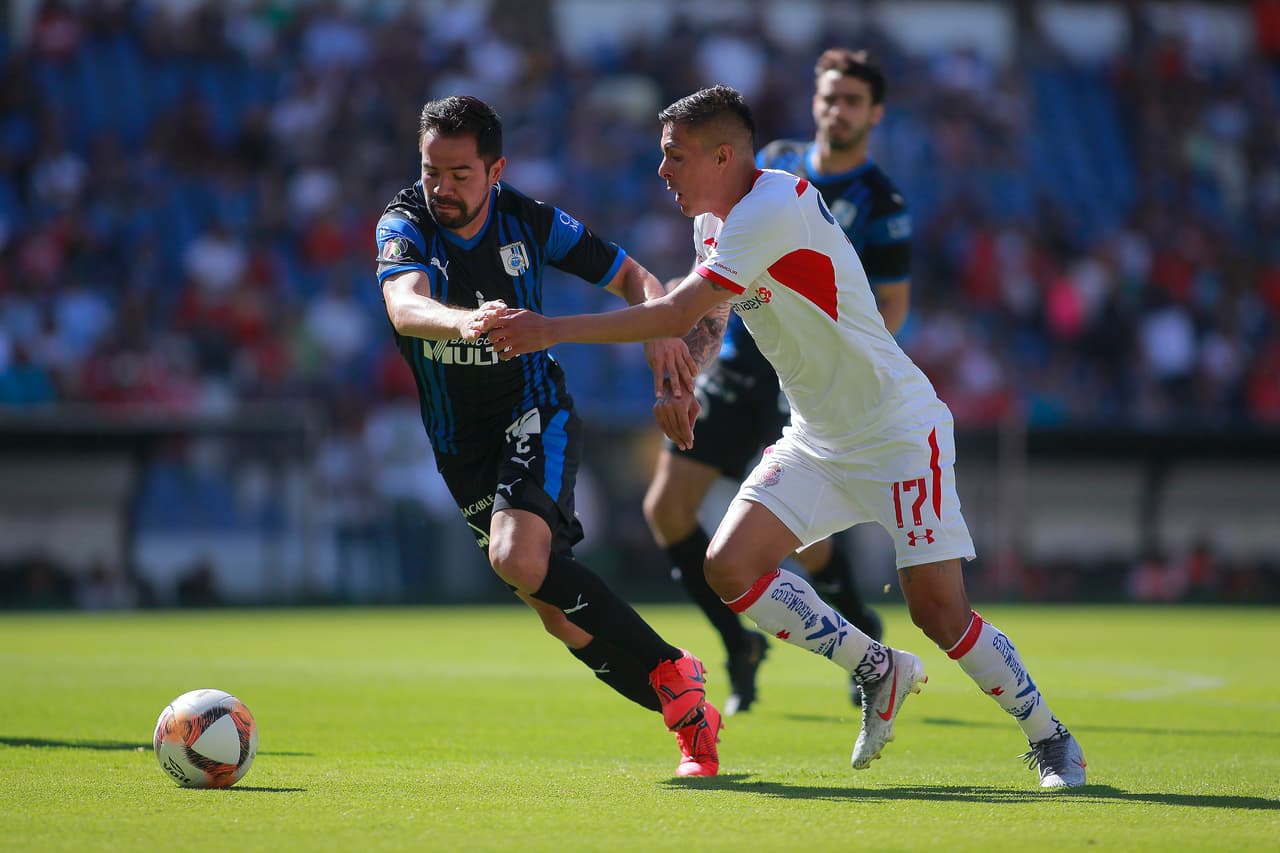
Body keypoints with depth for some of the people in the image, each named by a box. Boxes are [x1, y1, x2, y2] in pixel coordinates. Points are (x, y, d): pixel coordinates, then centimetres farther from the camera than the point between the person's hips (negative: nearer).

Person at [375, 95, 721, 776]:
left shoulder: (528, 222, -8)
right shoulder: (404, 227, -13)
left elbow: (631, 277, 4)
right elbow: (404, 306, -35)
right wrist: (463, 321, -58)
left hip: (535, 418, -2)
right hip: (461, 448, 2)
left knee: (518, 557, -30)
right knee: (562, 618, -1)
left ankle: (672, 675, -20)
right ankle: (691, 717, 10)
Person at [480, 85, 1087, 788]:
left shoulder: (773, 207, -24)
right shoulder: (714, 222, 6)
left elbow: (678, 312, -27)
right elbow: (705, 322, 21)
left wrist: (552, 330, -24)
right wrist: (681, 382, -1)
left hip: (897, 432, -9)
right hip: (815, 438, 9)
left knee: (939, 614, -13)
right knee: (730, 567, -8)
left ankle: (1050, 739, 9)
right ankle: (878, 671, 11)